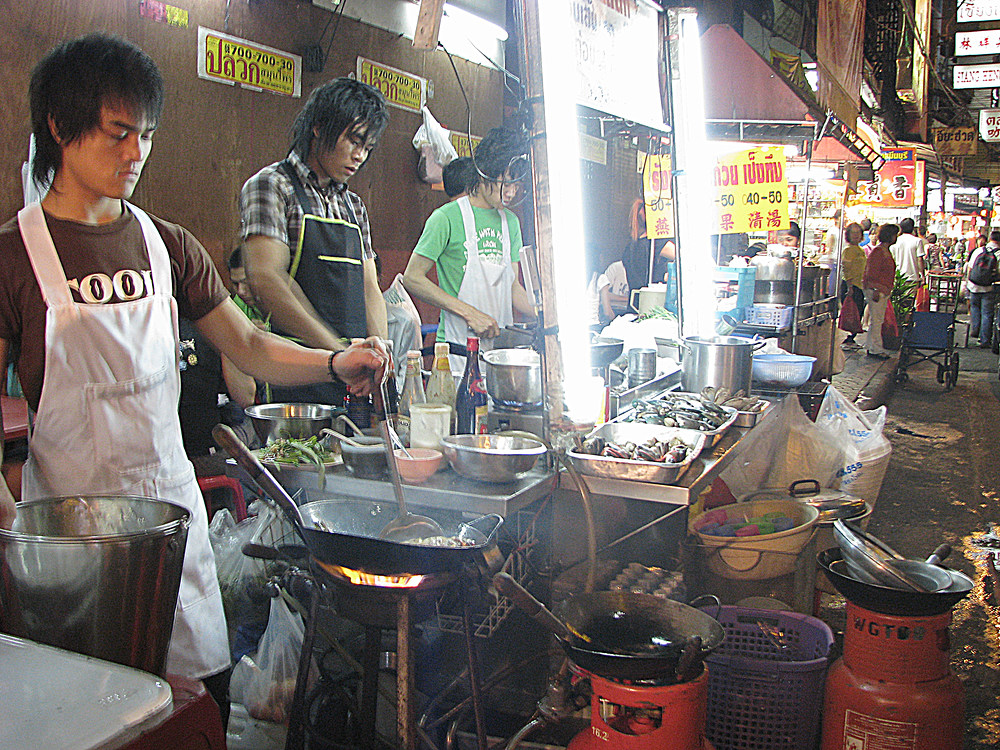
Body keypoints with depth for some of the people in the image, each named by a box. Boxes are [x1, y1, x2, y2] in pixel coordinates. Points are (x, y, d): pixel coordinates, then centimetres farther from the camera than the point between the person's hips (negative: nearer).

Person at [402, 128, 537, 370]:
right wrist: (469, 313, -15)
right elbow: (412, 279, -10)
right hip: (459, 347, -5)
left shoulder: (511, 221, 13)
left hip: (501, 344, 6)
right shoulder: (447, 217, -7)